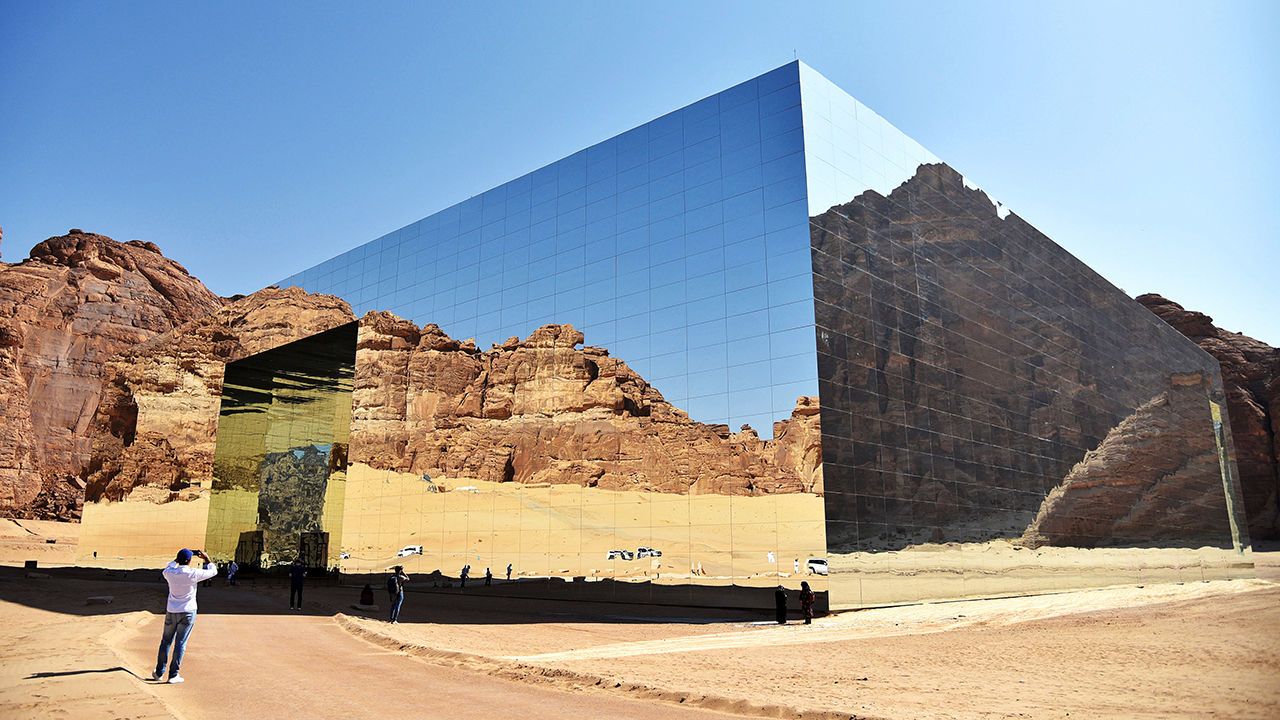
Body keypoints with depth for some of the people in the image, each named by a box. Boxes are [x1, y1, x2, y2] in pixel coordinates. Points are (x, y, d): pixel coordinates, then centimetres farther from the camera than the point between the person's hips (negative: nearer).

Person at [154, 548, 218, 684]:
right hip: (188, 612, -3)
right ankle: (173, 675, 5)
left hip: (171, 612, 4)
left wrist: (177, 559, 25)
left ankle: (159, 672, 25)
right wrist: (206, 558, 9)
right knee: (180, 643, 2)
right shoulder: (193, 573, -16)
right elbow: (213, 571, -2)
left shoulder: (170, 573, -6)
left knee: (166, 641, 18)